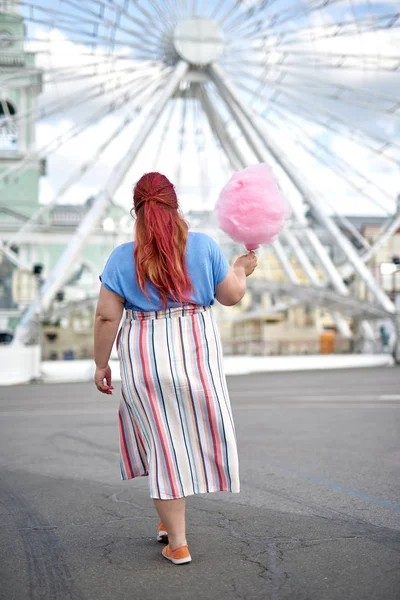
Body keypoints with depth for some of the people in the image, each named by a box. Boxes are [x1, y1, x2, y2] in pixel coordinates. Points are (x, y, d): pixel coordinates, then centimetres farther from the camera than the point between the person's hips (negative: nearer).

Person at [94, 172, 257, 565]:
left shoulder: (122, 258, -4)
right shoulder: (203, 246, -2)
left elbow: (107, 316, -6)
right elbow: (231, 296, 4)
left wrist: (101, 364, 4)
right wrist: (241, 270, 23)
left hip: (145, 357, 0)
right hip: (196, 352, 0)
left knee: (162, 442, 6)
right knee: (195, 430, 17)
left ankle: (177, 542, 12)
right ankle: (170, 517, 27)